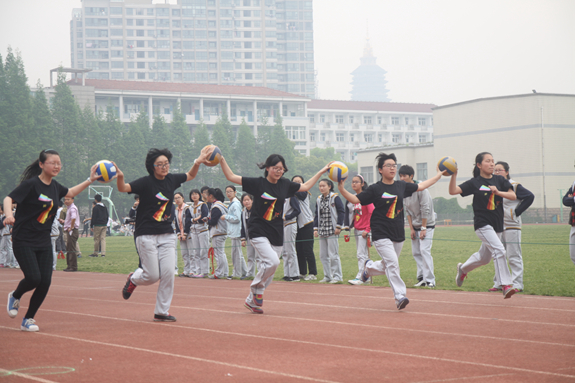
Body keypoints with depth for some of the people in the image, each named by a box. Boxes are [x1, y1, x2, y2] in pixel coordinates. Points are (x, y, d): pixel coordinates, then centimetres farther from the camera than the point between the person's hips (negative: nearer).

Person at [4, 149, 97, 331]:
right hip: (23, 240, -6)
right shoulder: (31, 184, -12)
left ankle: (28, 320, 13)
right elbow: (8, 199, -20)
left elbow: (71, 192, 30)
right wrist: (9, 215, -39)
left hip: (44, 242, 6)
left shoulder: (54, 186, 9)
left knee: (45, 282, -3)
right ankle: (15, 296, 18)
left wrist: (90, 180, 23)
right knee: (33, 278, -17)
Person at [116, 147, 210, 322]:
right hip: (147, 235, -5)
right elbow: (123, 188, -23)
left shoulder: (172, 179, 5)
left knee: (168, 273, -3)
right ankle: (134, 279, 32)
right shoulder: (146, 182, -12)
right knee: (153, 276, -4)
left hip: (167, 235, 5)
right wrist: (120, 177, -44)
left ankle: (161, 312, 8)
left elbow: (190, 176, 24)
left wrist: (198, 163, 8)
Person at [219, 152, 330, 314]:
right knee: (272, 261, -24)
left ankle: (252, 300, 23)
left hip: (277, 234, 5)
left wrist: (321, 172, 22)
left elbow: (305, 187, 23)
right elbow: (231, 177, -5)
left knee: (268, 272, 7)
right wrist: (222, 160, -15)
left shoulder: (285, 185, 7)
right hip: (259, 232, -5)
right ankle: (257, 288, 0)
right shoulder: (258, 183, -6)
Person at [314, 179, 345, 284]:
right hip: (322, 231, 7)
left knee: (333, 254, -7)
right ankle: (328, 276, 16)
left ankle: (338, 276, 0)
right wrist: (315, 228, 11)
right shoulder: (319, 199, 14)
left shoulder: (335, 197, -6)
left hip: (332, 231, -7)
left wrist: (338, 227, -13)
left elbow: (341, 212, -7)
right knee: (323, 255, 8)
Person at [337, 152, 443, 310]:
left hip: (398, 234, 5)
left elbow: (420, 186, 22)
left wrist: (439, 175, 24)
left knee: (388, 266, 14)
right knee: (392, 264, -17)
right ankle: (400, 296, -14)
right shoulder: (375, 189, -4)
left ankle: (369, 267, 45)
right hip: (381, 234, -5)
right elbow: (355, 199, -4)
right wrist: (342, 189, -19)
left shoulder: (401, 186, 8)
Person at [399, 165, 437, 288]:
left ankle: (430, 280, -16)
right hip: (415, 226, 7)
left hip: (427, 224, -7)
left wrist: (423, 228, -18)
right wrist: (411, 229, 0)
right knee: (415, 252, 6)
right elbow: (407, 211, 5)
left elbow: (425, 209, -18)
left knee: (425, 250, -15)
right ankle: (421, 278, 13)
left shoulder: (420, 189, -19)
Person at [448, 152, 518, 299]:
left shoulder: (499, 180, 6)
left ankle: (463, 269, 45)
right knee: (499, 249, -24)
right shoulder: (474, 183, -4)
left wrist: (498, 192, -17)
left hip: (497, 225, 5)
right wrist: (454, 175, -24)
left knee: (484, 257, 17)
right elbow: (453, 191, -10)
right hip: (482, 224, -5)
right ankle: (506, 285, -23)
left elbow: (513, 196, -2)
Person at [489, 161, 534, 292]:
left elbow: (530, 197, -11)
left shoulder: (514, 186, -7)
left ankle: (517, 284, -3)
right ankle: (499, 284, 17)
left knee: (513, 256, -6)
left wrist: (516, 212, -12)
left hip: (511, 226, -7)